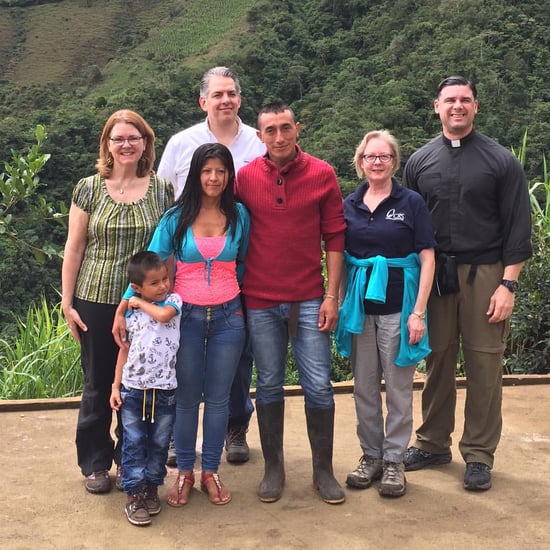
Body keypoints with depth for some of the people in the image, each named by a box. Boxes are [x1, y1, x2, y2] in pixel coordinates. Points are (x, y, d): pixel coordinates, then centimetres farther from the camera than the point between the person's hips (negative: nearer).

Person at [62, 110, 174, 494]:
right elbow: (74, 248, 2)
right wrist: (67, 302, -1)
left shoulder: (162, 189, 2)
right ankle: (96, 463, 25)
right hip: (96, 303, 0)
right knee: (98, 384, 9)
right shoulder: (89, 189, 0)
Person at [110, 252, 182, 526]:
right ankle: (134, 494, 12)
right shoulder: (131, 314, 1)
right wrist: (116, 386, 4)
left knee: (159, 444, 11)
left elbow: (163, 315, -28)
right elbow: (124, 350, 7)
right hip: (133, 390, 1)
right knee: (134, 444, 4)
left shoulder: (173, 300, -4)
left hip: (164, 390, -1)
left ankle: (151, 488, 26)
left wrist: (141, 303, -11)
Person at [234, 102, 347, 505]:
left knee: (319, 386, 2)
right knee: (269, 386, 10)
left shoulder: (322, 175, -1)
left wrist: (332, 295, -4)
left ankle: (324, 469, 18)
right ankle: (273, 468, 24)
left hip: (309, 300, -1)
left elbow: (334, 238, 0)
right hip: (260, 301, 1)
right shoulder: (245, 177, 1)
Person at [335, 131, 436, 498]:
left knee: (398, 388, 4)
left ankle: (394, 461, 17)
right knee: (364, 387, 10)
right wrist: (339, 302, 5)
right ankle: (371, 456, 24)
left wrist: (419, 312, -11)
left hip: (398, 305, -3)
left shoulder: (411, 202, -3)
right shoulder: (349, 205, 7)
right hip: (359, 305, 3)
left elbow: (427, 258, -5)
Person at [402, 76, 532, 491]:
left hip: (484, 274, -2)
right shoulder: (420, 162, 8)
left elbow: (518, 227, -2)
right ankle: (433, 444, 23)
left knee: (484, 364, 2)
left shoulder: (501, 160, 1)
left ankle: (479, 455, 13)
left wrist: (508, 284, -9)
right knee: (438, 360, 8)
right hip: (434, 273, 2)